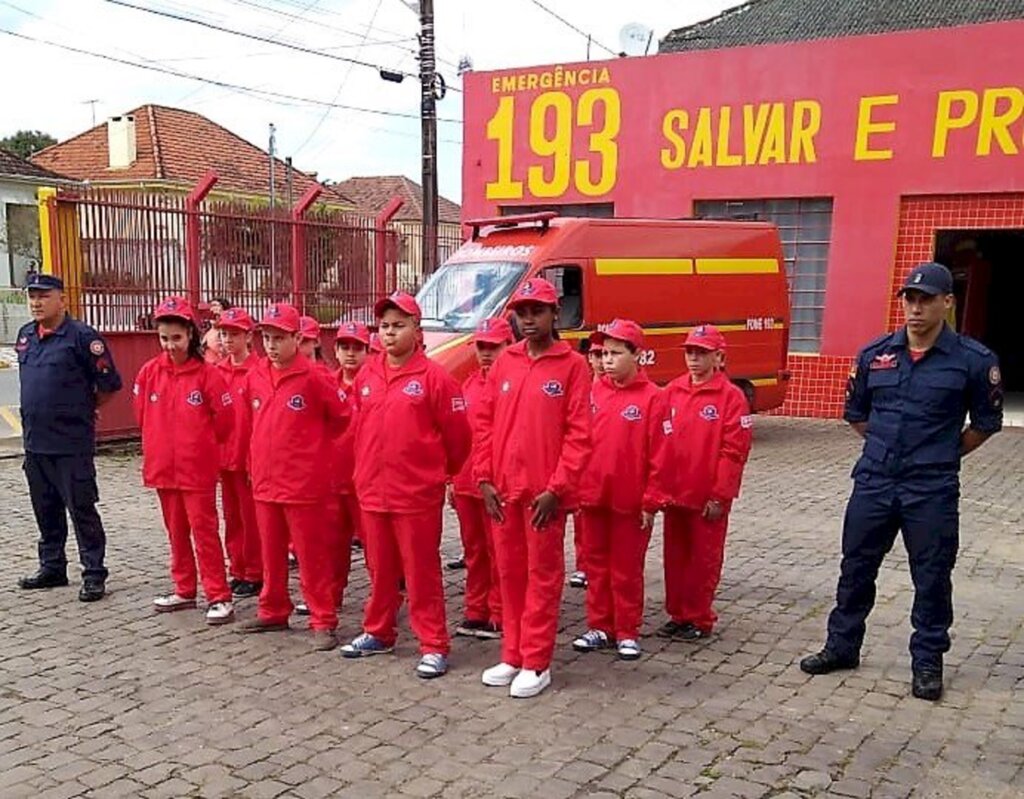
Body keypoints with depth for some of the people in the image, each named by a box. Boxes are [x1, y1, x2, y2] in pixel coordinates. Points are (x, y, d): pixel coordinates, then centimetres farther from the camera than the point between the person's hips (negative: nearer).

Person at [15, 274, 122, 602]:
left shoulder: (82, 336, -12)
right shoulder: (25, 336, 11)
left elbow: (110, 384, -8)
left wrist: (82, 411, 3)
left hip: (71, 444, -7)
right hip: (34, 442, 7)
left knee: (81, 510, -2)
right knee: (46, 510, 17)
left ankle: (94, 574, 6)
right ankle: (52, 567, 30)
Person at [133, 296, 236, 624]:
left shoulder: (207, 373, -11)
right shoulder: (150, 372, 1)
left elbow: (225, 416, -7)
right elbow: (142, 414, 13)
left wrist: (201, 443, 5)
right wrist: (163, 442, 15)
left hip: (198, 468, -5)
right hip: (163, 466, 5)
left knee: (204, 531, -2)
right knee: (176, 532, 15)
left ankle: (219, 597, 4)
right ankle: (184, 591, 28)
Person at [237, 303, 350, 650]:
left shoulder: (312, 376, -11)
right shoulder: (255, 376, 6)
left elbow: (343, 414, -5)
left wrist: (314, 442, 4)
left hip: (304, 484, -6)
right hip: (264, 481, 6)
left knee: (312, 556, 1)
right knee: (272, 554, 17)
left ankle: (323, 621, 9)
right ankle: (273, 612, 30)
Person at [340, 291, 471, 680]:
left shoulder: (433, 376, -10)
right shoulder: (366, 375, 7)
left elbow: (457, 436, -5)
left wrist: (439, 472, 7)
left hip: (417, 494, -5)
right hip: (372, 491, 5)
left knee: (422, 571, 2)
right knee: (380, 568, 18)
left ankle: (434, 646, 11)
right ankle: (378, 632, 33)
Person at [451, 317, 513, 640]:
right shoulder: (469, 385, 14)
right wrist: (453, 478, 15)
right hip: (465, 483, 7)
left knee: (498, 553, 3)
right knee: (474, 551, 15)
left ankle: (499, 616, 13)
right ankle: (475, 612, 25)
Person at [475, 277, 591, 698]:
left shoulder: (572, 365, -4)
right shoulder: (504, 363, 9)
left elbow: (579, 433, -9)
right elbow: (485, 422, 9)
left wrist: (556, 488, -14)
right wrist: (484, 478, 1)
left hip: (545, 491, -5)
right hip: (502, 489, 5)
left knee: (543, 575, 4)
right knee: (510, 573, 13)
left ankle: (536, 663, 13)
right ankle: (512, 656, 25)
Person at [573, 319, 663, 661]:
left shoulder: (651, 396, -8)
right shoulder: (594, 391, 5)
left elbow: (657, 454, -8)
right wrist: (574, 487, 3)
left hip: (630, 500, -4)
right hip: (592, 495, 4)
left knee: (626, 568, 7)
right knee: (596, 563, 13)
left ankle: (627, 632, 20)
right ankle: (599, 627, 26)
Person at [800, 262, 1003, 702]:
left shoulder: (973, 360, -6)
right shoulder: (874, 354, 2)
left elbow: (986, 422, 6)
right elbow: (855, 413, 16)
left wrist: (942, 456, 7)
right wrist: (888, 449, 12)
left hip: (932, 491, -3)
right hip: (873, 482, 3)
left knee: (931, 578, 7)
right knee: (855, 569, 12)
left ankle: (927, 662, 22)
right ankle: (842, 646, 28)